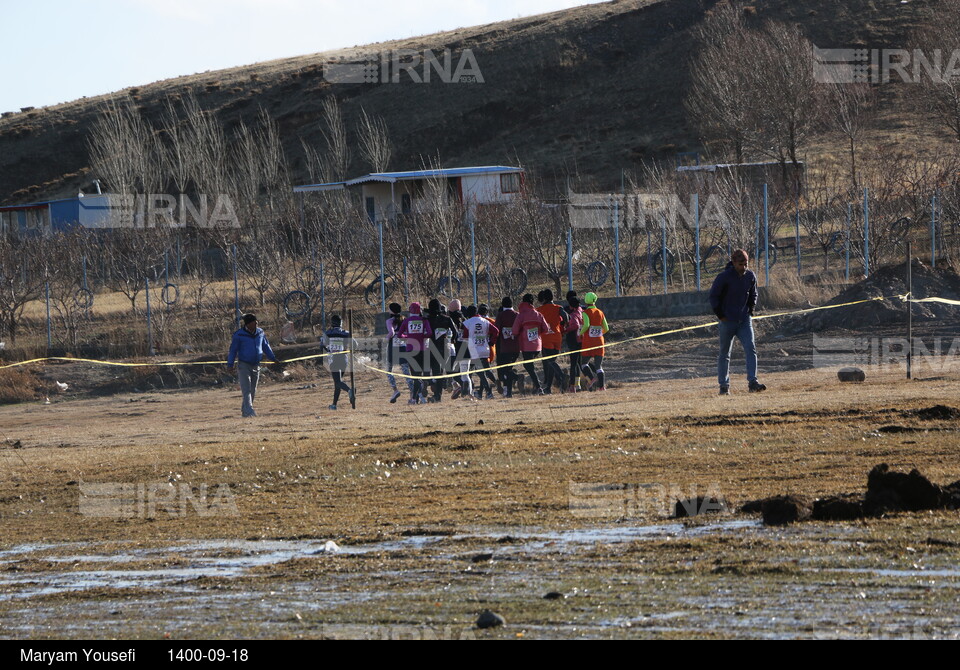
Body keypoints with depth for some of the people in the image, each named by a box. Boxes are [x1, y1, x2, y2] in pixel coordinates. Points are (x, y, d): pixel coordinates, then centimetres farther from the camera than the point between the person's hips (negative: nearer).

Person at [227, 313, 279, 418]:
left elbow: (266, 346, 19)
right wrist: (230, 365, -7)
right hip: (243, 365, -6)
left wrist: (273, 358, 21)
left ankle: (244, 411, 19)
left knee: (253, 391, 9)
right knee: (246, 389, -14)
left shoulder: (260, 333, 6)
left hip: (256, 365, 6)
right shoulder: (239, 335, -9)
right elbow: (233, 350, -4)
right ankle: (249, 410, -22)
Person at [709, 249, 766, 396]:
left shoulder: (750, 276, 3)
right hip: (728, 321, -3)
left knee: (751, 349, -12)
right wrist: (720, 315, -7)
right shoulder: (724, 277, -11)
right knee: (724, 354, 5)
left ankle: (752, 383, -16)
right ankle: (724, 386, 14)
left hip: (744, 320, 3)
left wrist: (751, 311, 9)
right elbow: (713, 296, -3)